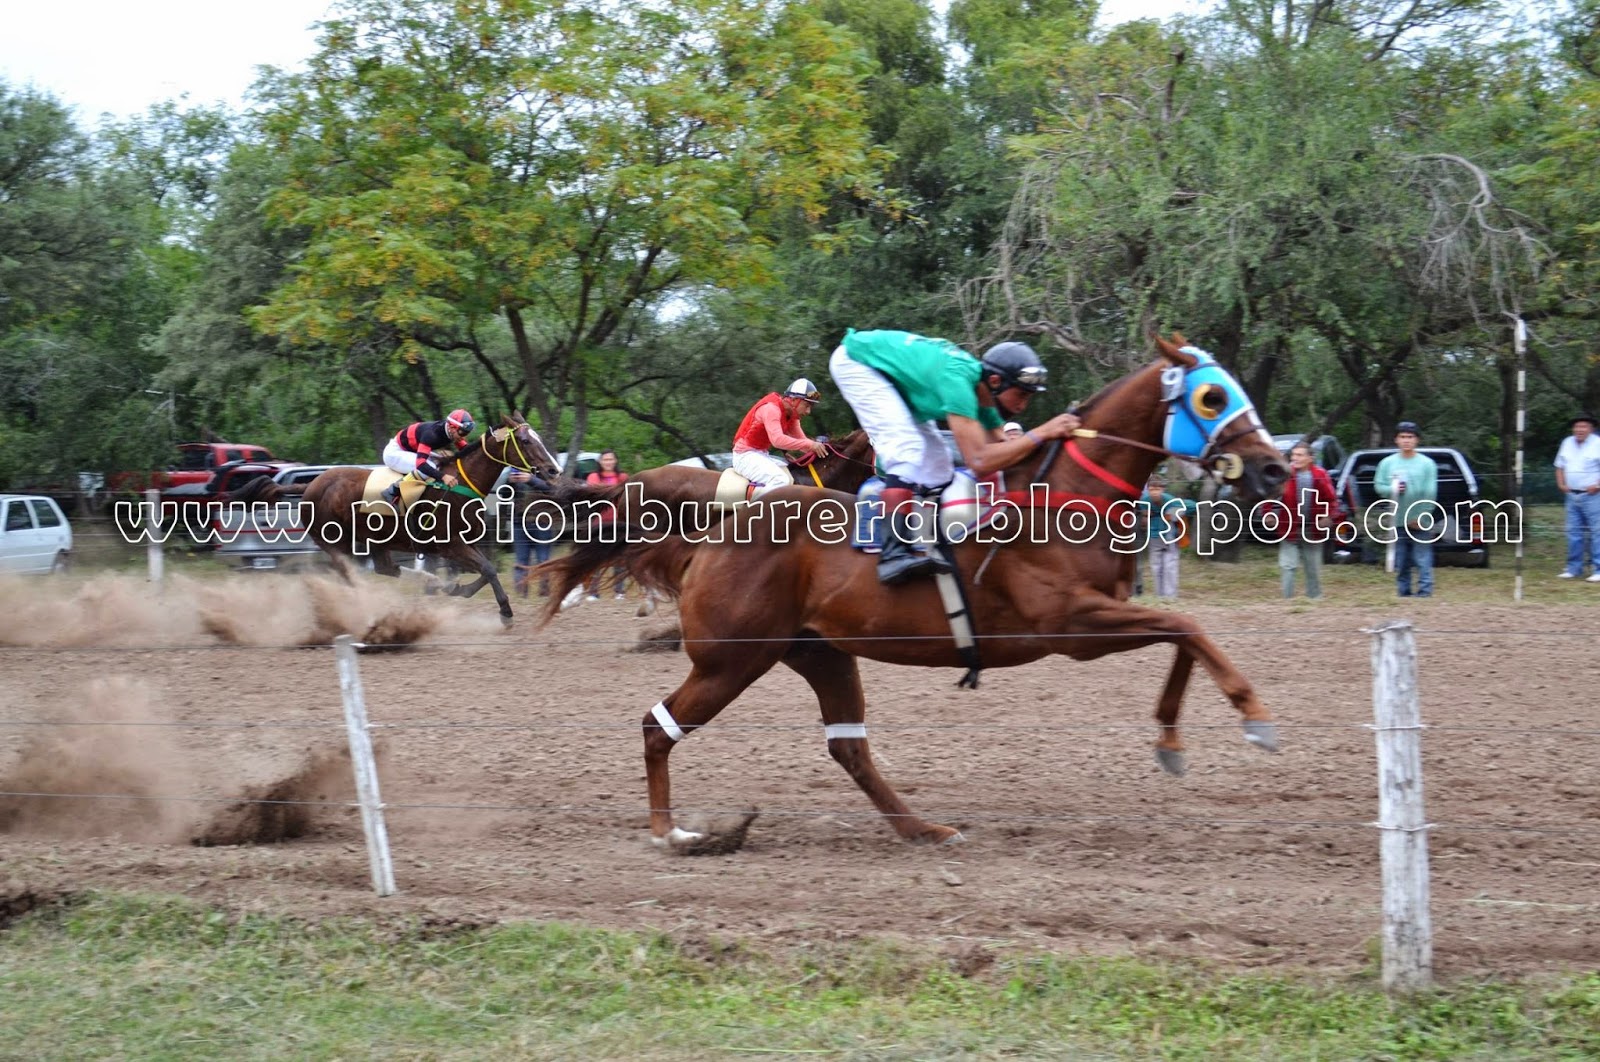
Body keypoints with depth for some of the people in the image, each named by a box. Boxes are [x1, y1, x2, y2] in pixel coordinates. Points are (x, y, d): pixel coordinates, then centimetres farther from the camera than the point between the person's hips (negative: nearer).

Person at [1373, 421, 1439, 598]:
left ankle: (1425, 593, -5)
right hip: (1398, 522, 3)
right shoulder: (1387, 463, 7)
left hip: (1421, 524, -3)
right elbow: (1378, 486, 8)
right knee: (1401, 564, 7)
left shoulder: (1427, 464, -1)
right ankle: (1403, 594, 14)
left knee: (1423, 561, -6)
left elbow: (1430, 492, -6)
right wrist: (1392, 489, -13)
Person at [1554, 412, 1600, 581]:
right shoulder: (1567, 443, 14)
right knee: (1573, 532, 8)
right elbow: (1560, 466, 23)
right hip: (1572, 496, 6)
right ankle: (1574, 569, 14)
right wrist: (1561, 484, 9)